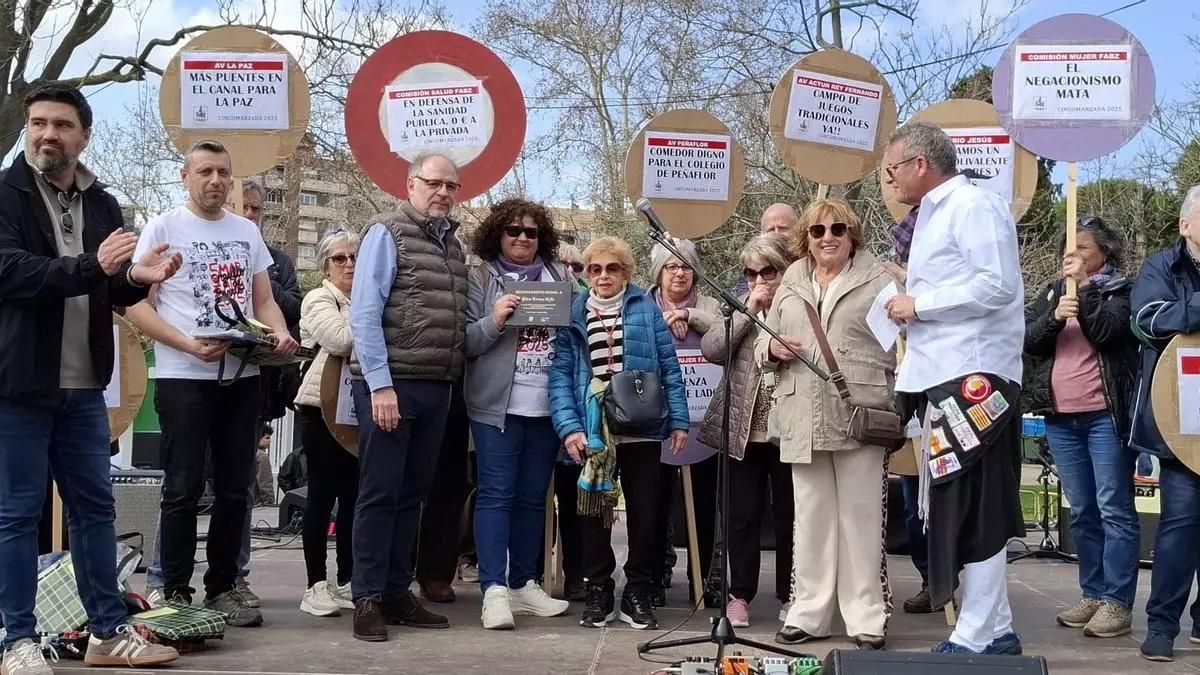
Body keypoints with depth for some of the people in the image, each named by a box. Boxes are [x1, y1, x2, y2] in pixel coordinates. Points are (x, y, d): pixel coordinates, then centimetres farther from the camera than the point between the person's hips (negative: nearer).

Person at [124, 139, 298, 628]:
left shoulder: (247, 232, 13)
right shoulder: (163, 229, -1)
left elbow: (263, 300, 16)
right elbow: (137, 305, -6)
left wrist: (280, 334, -6)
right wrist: (188, 345, -19)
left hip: (243, 376, 5)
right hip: (183, 377, -5)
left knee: (235, 489, 9)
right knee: (183, 489, -2)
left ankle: (222, 587, 19)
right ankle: (176, 592, 7)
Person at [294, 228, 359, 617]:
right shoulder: (319, 299, -2)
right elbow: (340, 340, -19)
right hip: (323, 408, -6)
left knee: (353, 494, 6)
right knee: (322, 494, -4)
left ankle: (346, 581, 13)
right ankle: (316, 585, 1)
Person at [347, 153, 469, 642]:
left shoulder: (453, 244, 16)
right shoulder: (388, 233, -5)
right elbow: (364, 314, -12)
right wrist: (379, 384, -18)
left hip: (436, 388, 7)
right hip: (390, 383, -7)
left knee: (413, 493, 11)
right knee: (380, 493, -3)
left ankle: (397, 592, 19)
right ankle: (367, 599, 4)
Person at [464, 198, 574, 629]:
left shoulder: (559, 277, 12)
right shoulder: (481, 278, 2)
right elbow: (465, 341, -3)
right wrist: (494, 322, -19)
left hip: (547, 407, 4)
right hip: (497, 407, -4)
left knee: (533, 497, 10)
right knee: (496, 494, -6)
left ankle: (524, 585, 19)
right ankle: (494, 590, -7)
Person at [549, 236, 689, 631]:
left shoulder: (646, 309, 4)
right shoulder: (572, 313, 5)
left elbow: (669, 367, 4)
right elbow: (560, 373, -1)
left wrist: (678, 420, -2)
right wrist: (569, 426, -12)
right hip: (592, 430, 0)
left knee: (644, 511, 5)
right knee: (594, 511, 6)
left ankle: (637, 594, 17)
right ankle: (598, 594, 18)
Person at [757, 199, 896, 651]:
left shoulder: (878, 281, 4)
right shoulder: (789, 286, 17)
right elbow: (763, 346, 20)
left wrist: (898, 402, -9)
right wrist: (773, 348, -3)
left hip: (860, 417, -4)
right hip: (803, 421, 4)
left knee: (861, 517, 0)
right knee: (810, 518, 9)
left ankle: (868, 618, 7)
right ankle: (809, 614, 17)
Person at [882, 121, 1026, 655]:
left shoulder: (974, 205, -9)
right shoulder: (932, 215, 20)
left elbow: (998, 285, -19)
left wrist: (919, 304, -14)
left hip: (973, 378, -10)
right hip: (943, 380, 10)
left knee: (974, 515, -6)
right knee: (954, 513, 12)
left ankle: (977, 638, 0)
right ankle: (995, 630, 20)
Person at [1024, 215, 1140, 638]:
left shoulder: (1121, 290, 3)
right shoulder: (1052, 292, 16)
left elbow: (1106, 330, -15)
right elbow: (1027, 340, 4)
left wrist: (1084, 284, -13)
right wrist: (1054, 317, -13)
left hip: (1107, 415, -5)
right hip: (1060, 418, 5)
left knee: (1114, 510, -5)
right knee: (1081, 513, 10)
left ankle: (1117, 603, -3)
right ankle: (1092, 595, 18)